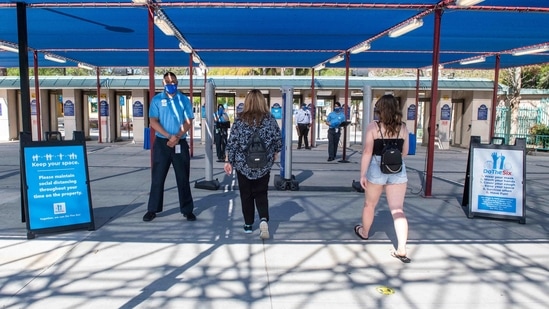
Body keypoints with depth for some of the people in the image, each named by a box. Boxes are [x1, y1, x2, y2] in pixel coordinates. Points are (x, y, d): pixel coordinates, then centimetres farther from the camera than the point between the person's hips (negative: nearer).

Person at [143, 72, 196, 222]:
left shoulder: (184, 100, 5)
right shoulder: (157, 99, 3)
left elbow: (188, 122, -1)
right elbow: (153, 122, -4)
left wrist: (177, 137, -16)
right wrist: (169, 136, -16)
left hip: (181, 143, 1)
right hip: (161, 143, 0)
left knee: (183, 178, 6)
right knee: (157, 177, 5)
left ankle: (187, 209, 15)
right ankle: (152, 209, 15)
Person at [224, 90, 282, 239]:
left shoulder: (240, 120, -5)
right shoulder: (270, 119, -3)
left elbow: (232, 142, -6)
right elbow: (278, 139, -1)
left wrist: (229, 161, 2)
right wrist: (274, 153, 18)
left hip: (243, 165, 0)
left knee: (246, 195, 14)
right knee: (261, 194, 11)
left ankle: (248, 224, 22)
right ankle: (264, 219, -11)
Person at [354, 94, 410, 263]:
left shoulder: (373, 127, -8)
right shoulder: (403, 128, 2)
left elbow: (367, 152, -12)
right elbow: (404, 152, 10)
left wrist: (362, 174, -8)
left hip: (377, 169, -2)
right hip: (398, 170, 2)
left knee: (369, 204, 20)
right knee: (398, 209, 2)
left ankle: (364, 232, 42)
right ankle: (402, 249, -3)